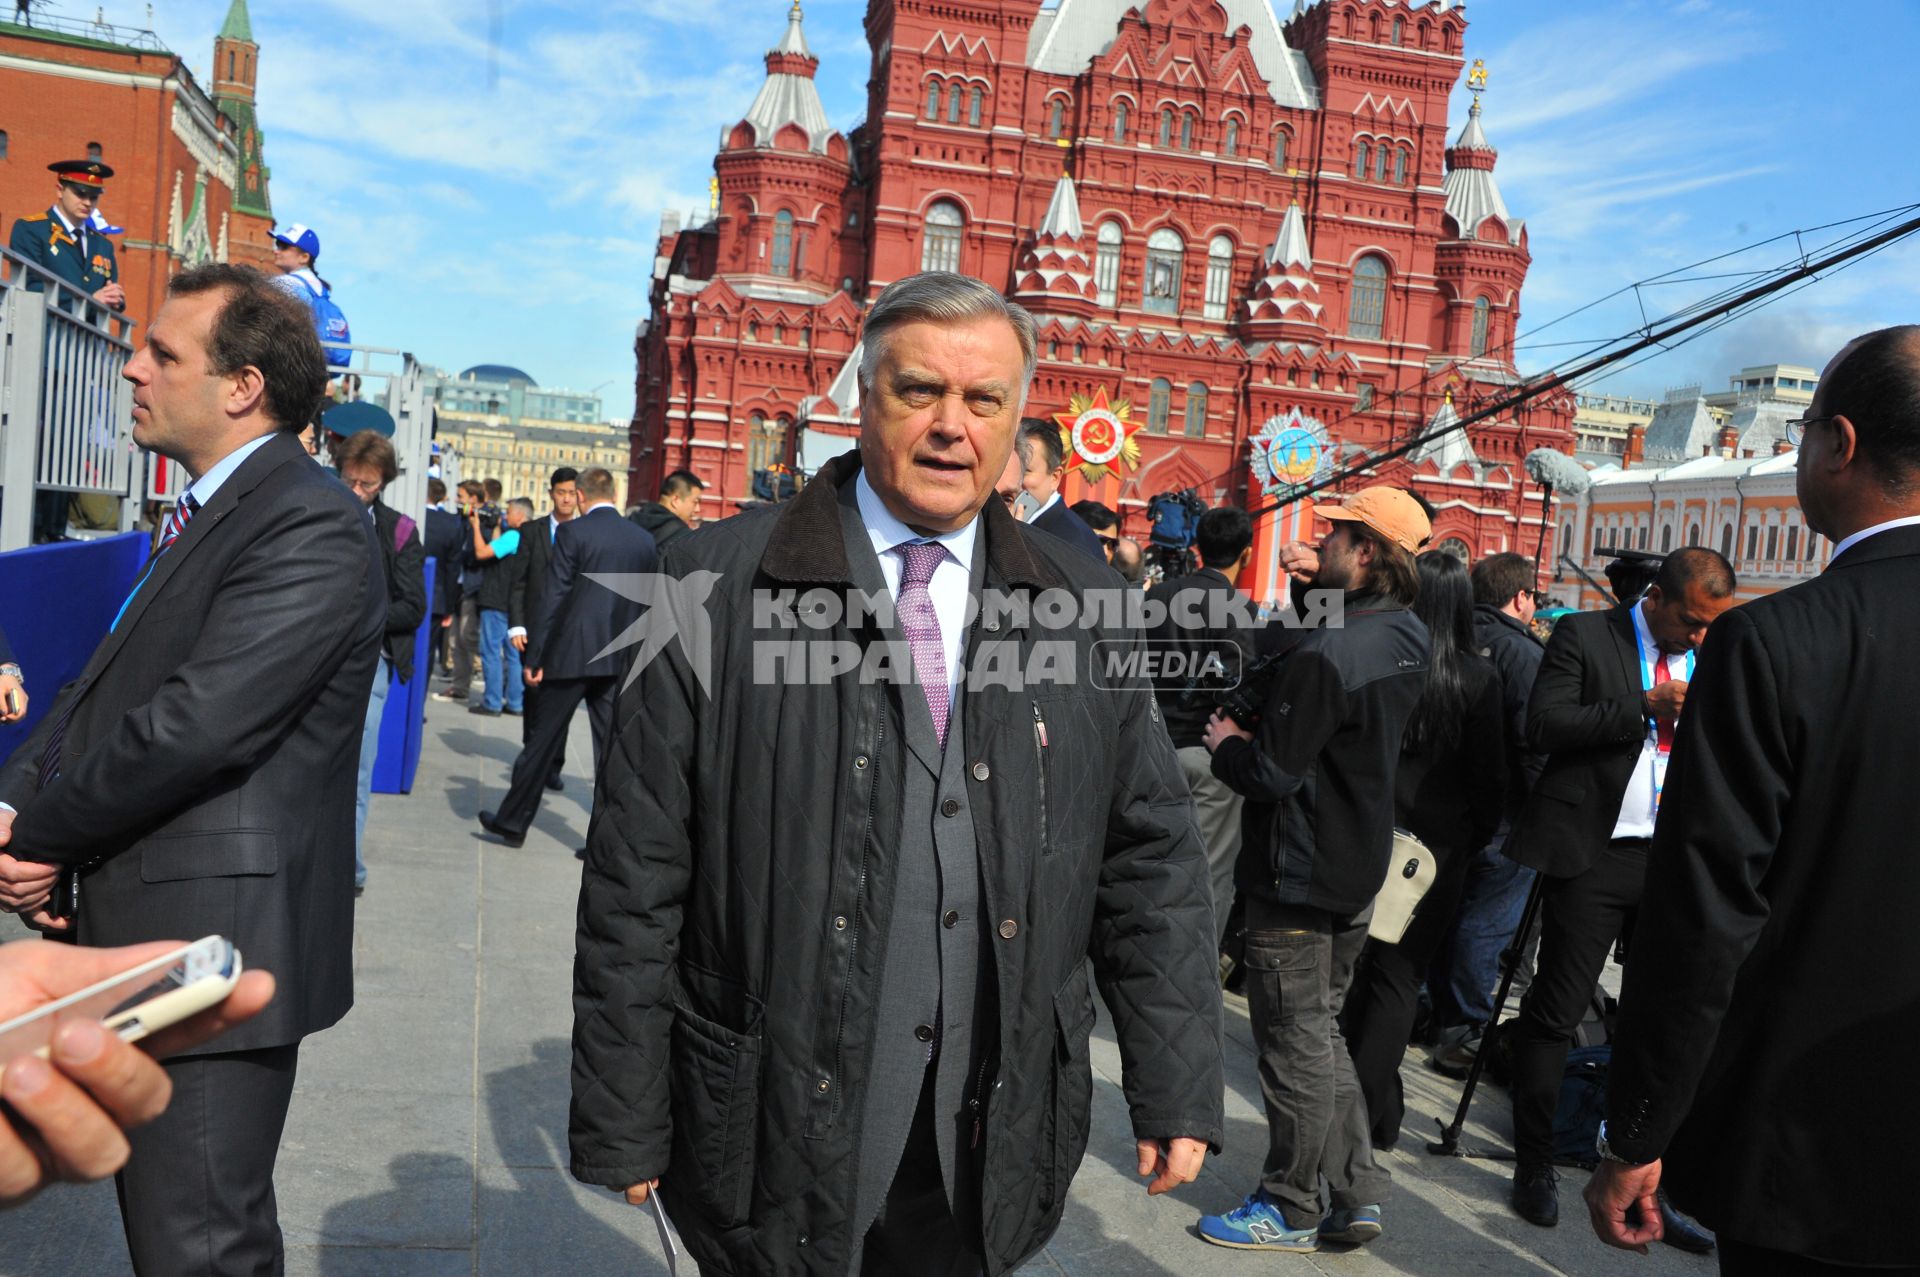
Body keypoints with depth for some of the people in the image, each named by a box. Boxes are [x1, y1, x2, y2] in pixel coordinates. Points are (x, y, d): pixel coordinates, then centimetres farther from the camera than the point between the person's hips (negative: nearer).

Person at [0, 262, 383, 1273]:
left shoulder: (310, 529, -18)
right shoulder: (206, 509, 14)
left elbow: (195, 722, -24)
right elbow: (105, 683, 12)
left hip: (211, 937, -10)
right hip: (142, 935, 10)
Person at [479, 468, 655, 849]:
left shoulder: (572, 532, -7)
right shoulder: (644, 539, 6)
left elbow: (553, 598, -9)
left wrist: (534, 657, -5)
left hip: (572, 654, -3)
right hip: (620, 659, 4)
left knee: (542, 741, 8)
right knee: (612, 747, 7)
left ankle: (512, 822, 20)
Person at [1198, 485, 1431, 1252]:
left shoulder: (1328, 652, -24)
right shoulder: (1402, 643, 6)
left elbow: (1273, 774, -24)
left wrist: (1227, 745, -3)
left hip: (1298, 876, -9)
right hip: (1357, 869, 9)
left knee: (1296, 1043, 3)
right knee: (1322, 1033, 20)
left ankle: (1290, 1209, 17)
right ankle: (1356, 1195, 24)